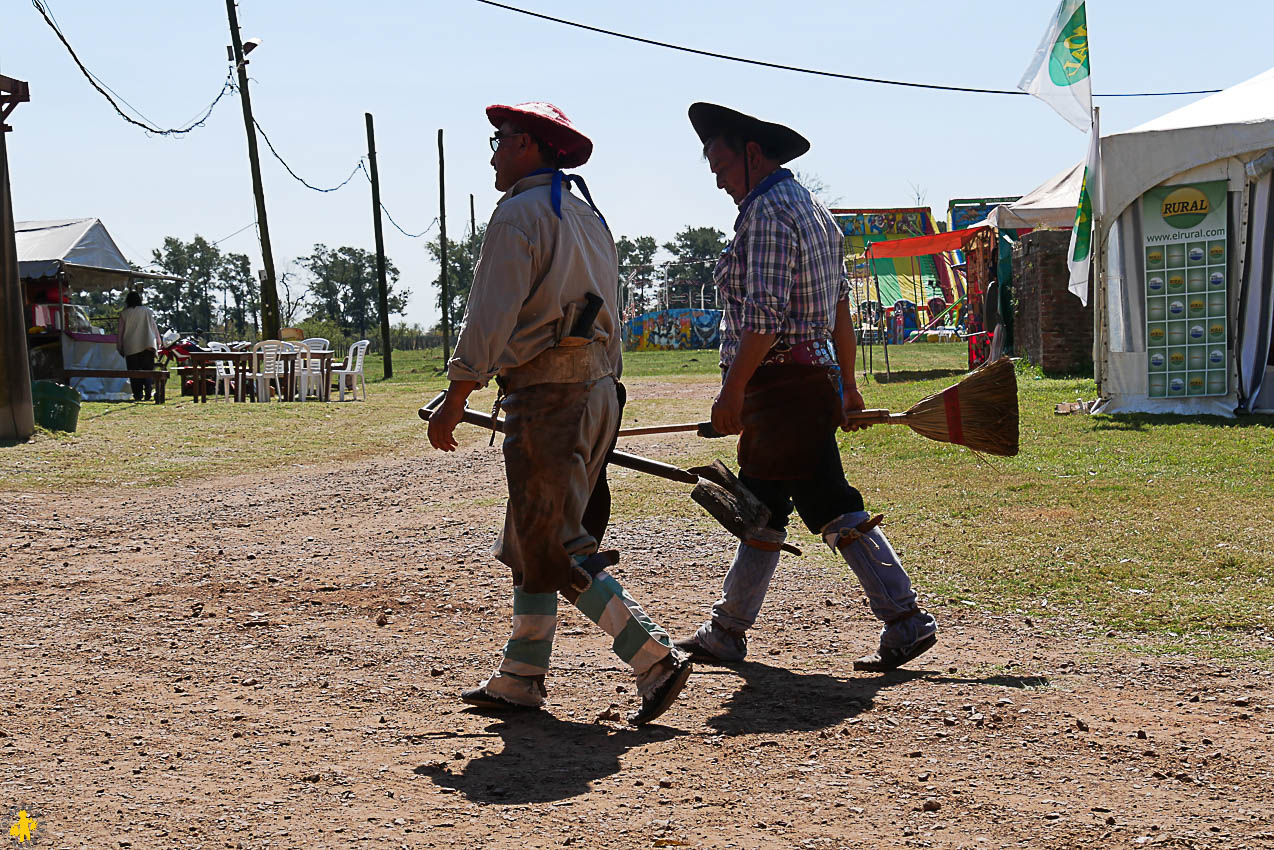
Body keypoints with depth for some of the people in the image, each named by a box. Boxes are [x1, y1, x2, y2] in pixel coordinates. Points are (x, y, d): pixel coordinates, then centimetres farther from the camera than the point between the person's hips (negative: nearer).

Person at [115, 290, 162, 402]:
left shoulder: (124, 313, 2)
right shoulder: (146, 310, 3)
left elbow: (120, 331, 6)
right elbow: (154, 326, 5)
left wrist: (120, 347, 15)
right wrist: (158, 342, 15)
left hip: (131, 347, 0)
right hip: (148, 345, 0)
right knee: (148, 370, 3)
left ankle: (138, 395, 1)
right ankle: (147, 395, -12)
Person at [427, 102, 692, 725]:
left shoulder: (519, 213, -10)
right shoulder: (588, 216, 18)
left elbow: (491, 317, -17)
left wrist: (453, 403, -13)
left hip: (545, 393, -10)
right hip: (597, 389, 10)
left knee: (555, 552, -5)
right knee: (531, 541, 15)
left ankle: (657, 660, -8)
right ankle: (520, 678, 20)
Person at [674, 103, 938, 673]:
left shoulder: (768, 210, -13)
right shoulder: (811, 208, 19)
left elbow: (763, 315, -21)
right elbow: (840, 307, 19)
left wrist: (732, 391, -20)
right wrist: (847, 385, 21)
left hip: (781, 383, -10)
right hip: (816, 374, 10)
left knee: (834, 510, -7)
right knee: (759, 509, 15)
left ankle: (905, 620, -3)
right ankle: (727, 632, 23)